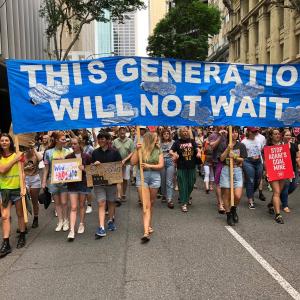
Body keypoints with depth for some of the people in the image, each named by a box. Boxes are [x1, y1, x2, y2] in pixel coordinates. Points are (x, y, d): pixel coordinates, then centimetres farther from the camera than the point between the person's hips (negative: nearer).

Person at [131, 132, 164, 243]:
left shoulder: (158, 151, 5)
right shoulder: (140, 149, -1)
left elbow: (161, 165, 0)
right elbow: (133, 162, -8)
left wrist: (149, 166, -13)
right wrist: (137, 150, -14)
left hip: (155, 177, 2)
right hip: (142, 177, -2)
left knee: (151, 204, 13)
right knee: (146, 205, -8)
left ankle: (149, 224, 32)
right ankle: (146, 231, -11)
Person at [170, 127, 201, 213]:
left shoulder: (192, 141, 9)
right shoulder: (177, 142, 1)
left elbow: (197, 148, 3)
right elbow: (170, 151, -4)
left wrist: (199, 152, -19)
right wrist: (174, 154, -26)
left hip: (192, 166, 3)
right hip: (181, 167, -3)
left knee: (191, 184, 12)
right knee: (183, 185, -1)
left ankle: (187, 198, 39)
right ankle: (184, 203, 5)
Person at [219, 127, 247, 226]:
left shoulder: (241, 146, 6)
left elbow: (242, 159, 5)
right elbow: (221, 158, -5)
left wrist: (234, 157, -13)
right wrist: (228, 149, -15)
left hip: (237, 170, 1)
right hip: (226, 170, -1)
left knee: (238, 196, -10)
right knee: (226, 195, 3)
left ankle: (233, 209, 21)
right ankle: (229, 215, 20)